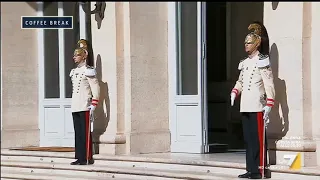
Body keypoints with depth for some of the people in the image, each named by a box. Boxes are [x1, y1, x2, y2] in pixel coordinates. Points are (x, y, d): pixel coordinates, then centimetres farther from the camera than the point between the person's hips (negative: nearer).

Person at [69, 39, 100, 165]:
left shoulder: (88, 71, -7)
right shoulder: (74, 72, 16)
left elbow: (96, 90, -9)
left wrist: (92, 107, -13)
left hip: (85, 107, -8)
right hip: (75, 107, 8)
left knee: (85, 133, -5)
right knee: (77, 133, 8)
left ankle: (87, 158, -3)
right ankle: (79, 157, 12)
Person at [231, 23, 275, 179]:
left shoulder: (262, 61, -6)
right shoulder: (244, 63, 16)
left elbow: (269, 84, -10)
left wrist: (269, 105, -16)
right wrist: (235, 92, 7)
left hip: (257, 107, -8)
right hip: (245, 107, 8)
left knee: (258, 138, -6)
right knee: (248, 138, 9)